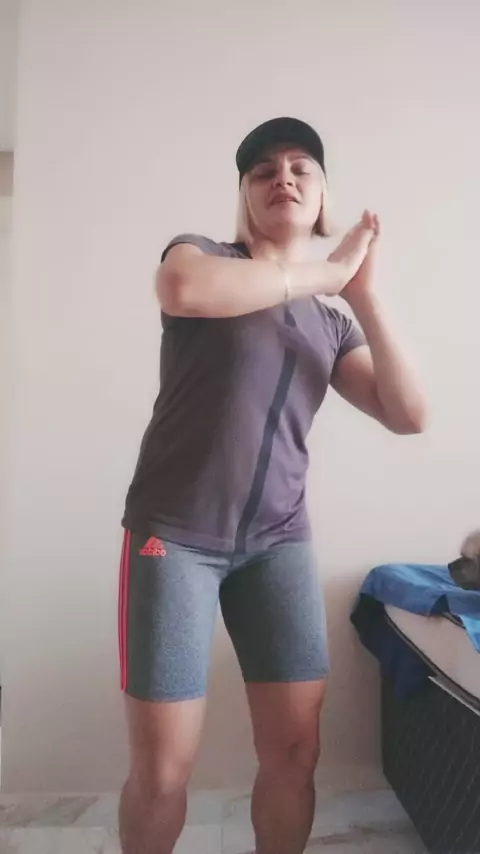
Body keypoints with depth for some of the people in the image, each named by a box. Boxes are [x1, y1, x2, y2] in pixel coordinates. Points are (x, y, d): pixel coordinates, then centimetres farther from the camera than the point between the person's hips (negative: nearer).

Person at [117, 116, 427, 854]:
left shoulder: (331, 325, 13)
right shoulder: (203, 253, 2)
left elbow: (408, 416, 1)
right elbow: (181, 288, -25)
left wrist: (364, 295, -6)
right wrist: (326, 271, -15)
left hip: (278, 540, 4)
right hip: (176, 532, -3)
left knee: (296, 750, 4)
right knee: (162, 768, -1)